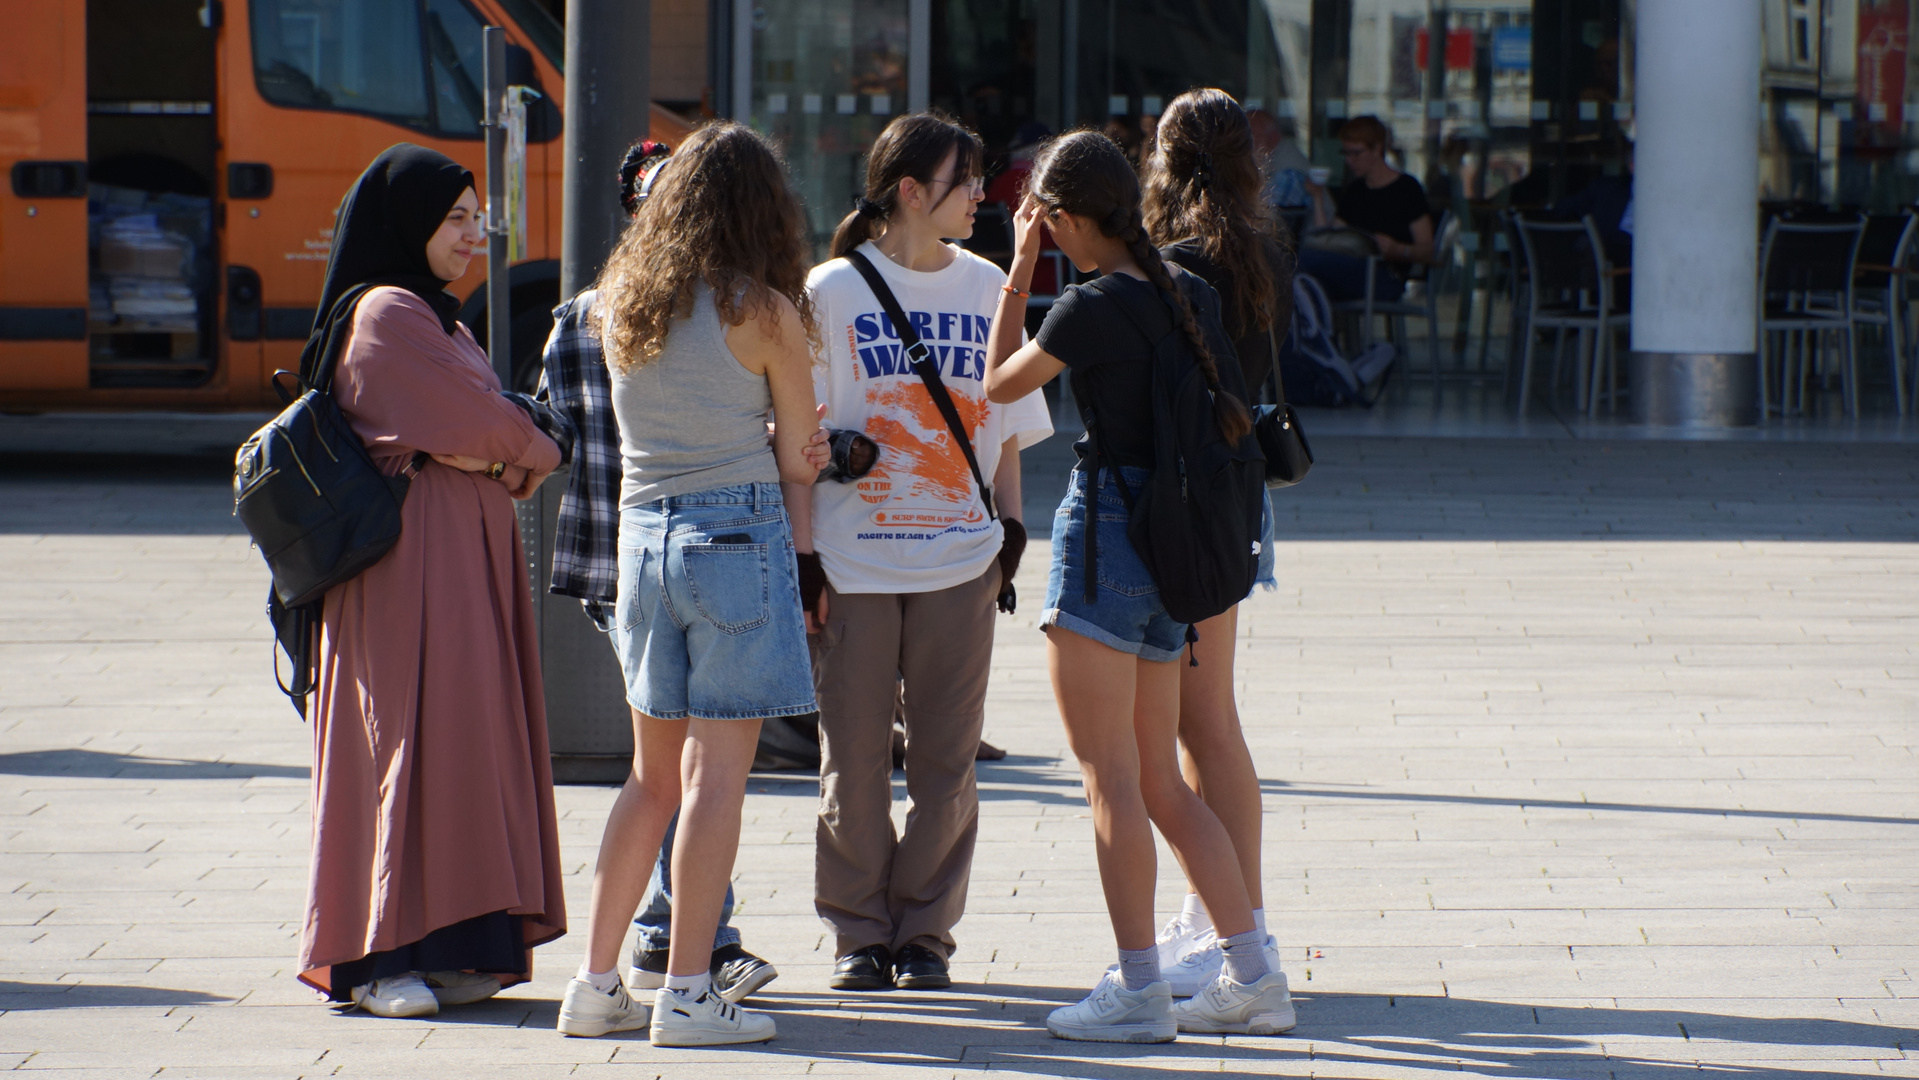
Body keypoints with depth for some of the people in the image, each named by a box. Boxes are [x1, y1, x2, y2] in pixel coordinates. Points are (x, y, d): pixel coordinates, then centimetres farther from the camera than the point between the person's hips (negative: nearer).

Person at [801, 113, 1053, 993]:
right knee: (855, 759, 2)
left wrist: (1011, 528, 9)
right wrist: (802, 555, -7)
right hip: (854, 559, -2)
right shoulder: (833, 291, -1)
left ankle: (925, 931, 14)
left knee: (945, 758, 4)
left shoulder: (987, 288, 8)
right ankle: (859, 932, 14)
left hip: (961, 558, 2)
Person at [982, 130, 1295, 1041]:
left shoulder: (1092, 307, -14)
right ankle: (1253, 976, 11)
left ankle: (1138, 989, -4)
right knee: (1162, 786, 13)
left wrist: (1017, 273, 6)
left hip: (1104, 528, -8)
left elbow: (999, 384, 2)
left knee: (1110, 777, -4)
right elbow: (1235, 419, 14)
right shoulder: (1190, 293, 9)